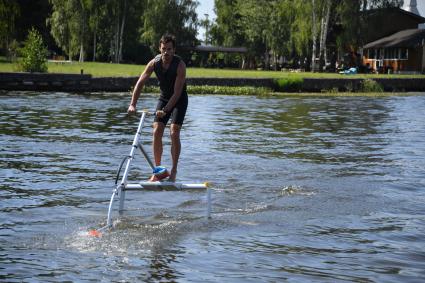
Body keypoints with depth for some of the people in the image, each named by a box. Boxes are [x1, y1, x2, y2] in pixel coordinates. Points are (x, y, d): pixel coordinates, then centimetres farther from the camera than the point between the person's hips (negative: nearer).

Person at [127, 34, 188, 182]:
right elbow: (140, 83, -14)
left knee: (174, 133, -16)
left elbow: (177, 92, -29)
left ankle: (174, 170, -6)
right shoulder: (154, 63, -14)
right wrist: (132, 104, -24)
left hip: (179, 100, -4)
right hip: (164, 98, 4)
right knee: (157, 132, -7)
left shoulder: (180, 65, -26)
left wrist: (165, 110, -35)